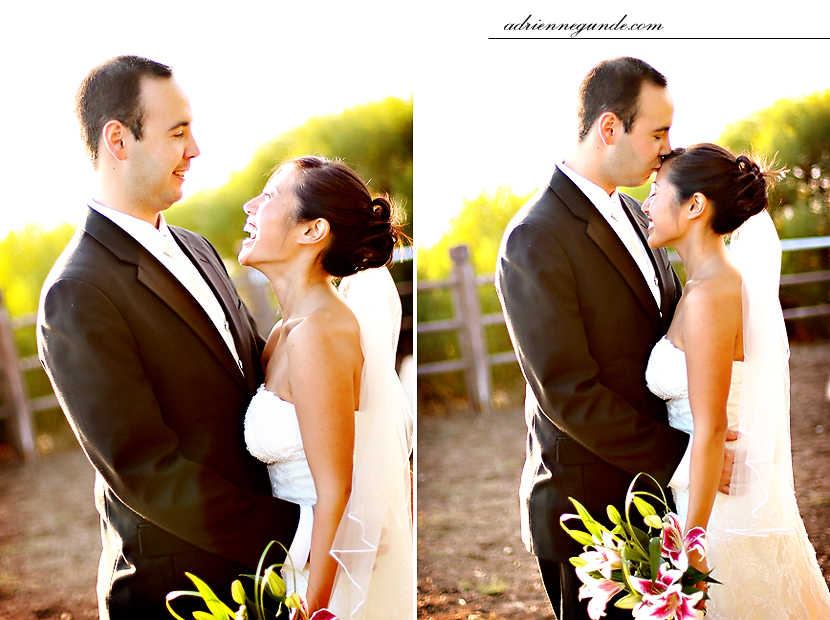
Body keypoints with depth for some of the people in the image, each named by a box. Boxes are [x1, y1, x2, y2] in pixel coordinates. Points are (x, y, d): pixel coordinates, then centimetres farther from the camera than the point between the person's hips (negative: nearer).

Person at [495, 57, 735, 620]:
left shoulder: (631, 214, 9)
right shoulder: (535, 241, -19)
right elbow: (568, 394, -22)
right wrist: (679, 457, -19)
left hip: (653, 483, 8)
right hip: (587, 509, -8)